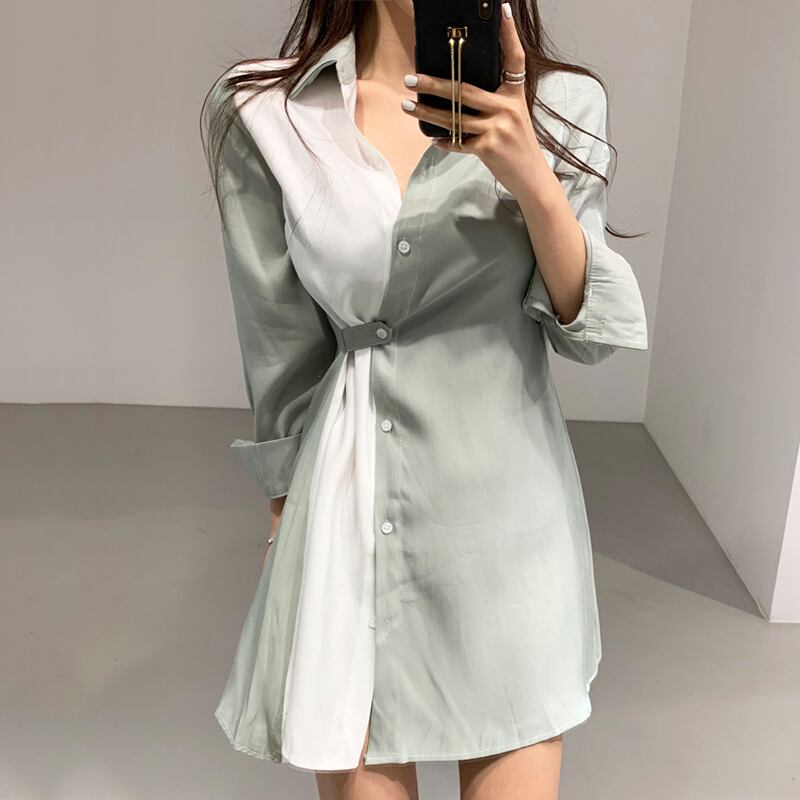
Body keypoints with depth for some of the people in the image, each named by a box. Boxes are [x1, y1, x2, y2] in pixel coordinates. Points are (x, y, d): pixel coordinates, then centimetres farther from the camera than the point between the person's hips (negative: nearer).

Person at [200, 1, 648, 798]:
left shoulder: (562, 104, -1)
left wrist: (534, 184, -21)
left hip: (507, 517, 1)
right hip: (344, 513, 0)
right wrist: (289, 518, 8)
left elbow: (587, 329, -4)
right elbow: (279, 351, 2)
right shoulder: (261, 114, -3)